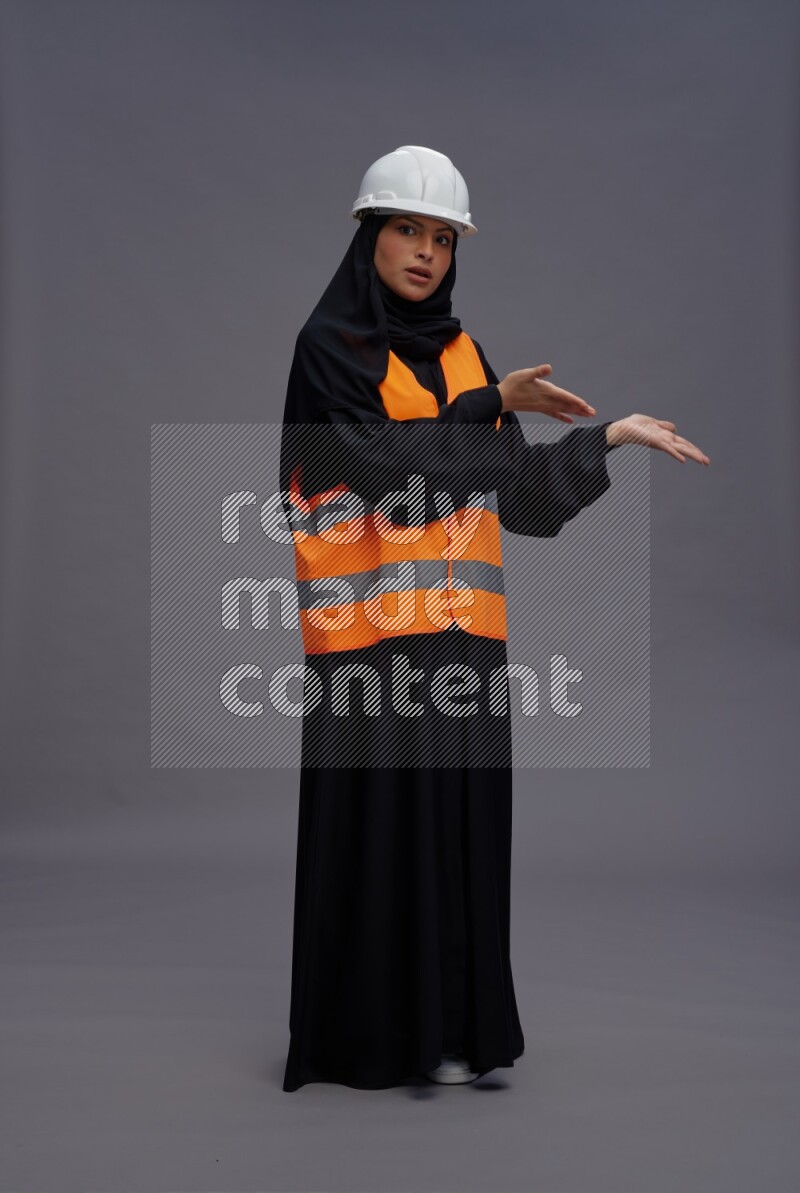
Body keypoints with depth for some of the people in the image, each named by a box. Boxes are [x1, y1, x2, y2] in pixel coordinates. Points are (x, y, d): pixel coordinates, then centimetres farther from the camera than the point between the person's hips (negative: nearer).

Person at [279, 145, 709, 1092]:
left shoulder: (459, 351, 16)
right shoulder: (329, 346, -1)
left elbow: (517, 489, 8)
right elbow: (383, 464, -15)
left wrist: (609, 437, -4)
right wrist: (488, 404, -14)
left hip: (457, 628, 6)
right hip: (368, 623, -5)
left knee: (458, 821, 6)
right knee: (371, 824, -1)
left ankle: (446, 1026, 17)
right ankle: (358, 1036, 12)